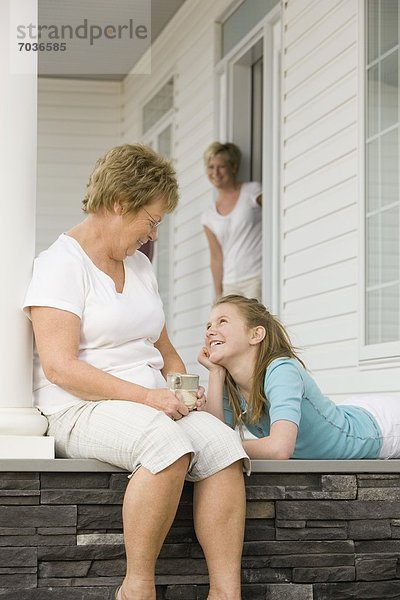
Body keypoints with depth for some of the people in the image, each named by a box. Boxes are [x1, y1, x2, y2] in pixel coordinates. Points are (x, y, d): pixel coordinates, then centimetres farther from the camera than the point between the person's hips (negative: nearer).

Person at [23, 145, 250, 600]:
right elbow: (60, 367, -15)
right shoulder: (62, 263, -5)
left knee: (223, 446, -24)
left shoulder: (138, 264, 20)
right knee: (168, 442, -37)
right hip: (78, 410, -7)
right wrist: (146, 396, -20)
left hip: (150, 407, 7)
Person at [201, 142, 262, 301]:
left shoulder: (253, 192, 2)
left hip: (258, 277, -5)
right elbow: (216, 257, 14)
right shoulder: (209, 216, 14)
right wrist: (219, 295, 10)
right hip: (231, 286, 5)